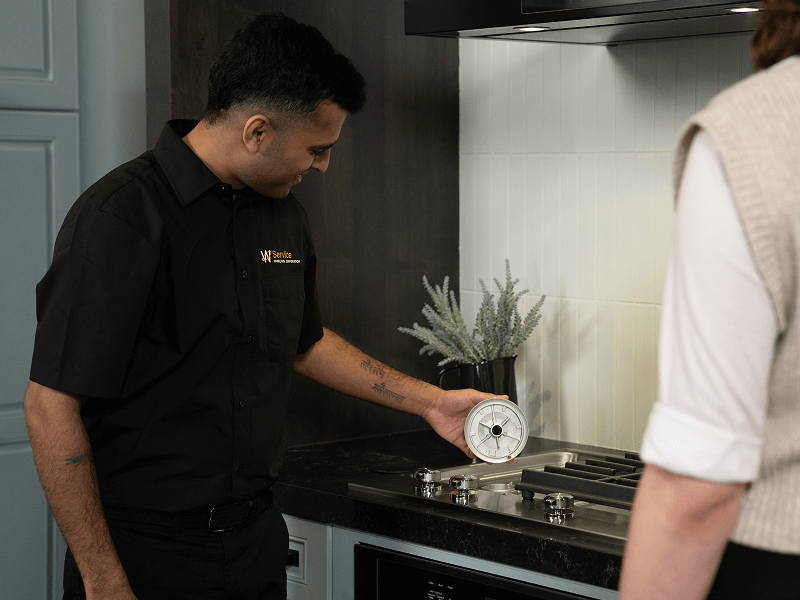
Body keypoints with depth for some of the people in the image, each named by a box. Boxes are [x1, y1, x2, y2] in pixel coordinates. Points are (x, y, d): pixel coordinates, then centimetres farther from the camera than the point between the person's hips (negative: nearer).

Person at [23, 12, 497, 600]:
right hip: (147, 552, -7)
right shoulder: (121, 216, -17)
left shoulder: (284, 215, 8)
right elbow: (52, 404, -19)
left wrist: (429, 401, 21)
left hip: (257, 535, 7)